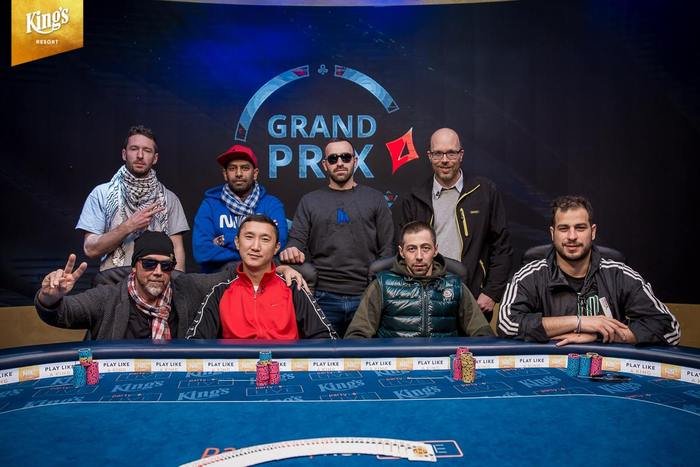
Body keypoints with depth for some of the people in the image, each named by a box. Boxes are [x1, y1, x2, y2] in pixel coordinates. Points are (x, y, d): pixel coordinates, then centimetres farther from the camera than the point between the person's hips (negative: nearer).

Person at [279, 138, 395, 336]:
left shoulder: (375, 199, 8)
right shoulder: (309, 201, 11)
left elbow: (386, 249, 5)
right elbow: (297, 242, 4)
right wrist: (291, 251, -19)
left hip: (366, 296, 0)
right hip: (324, 297, 0)